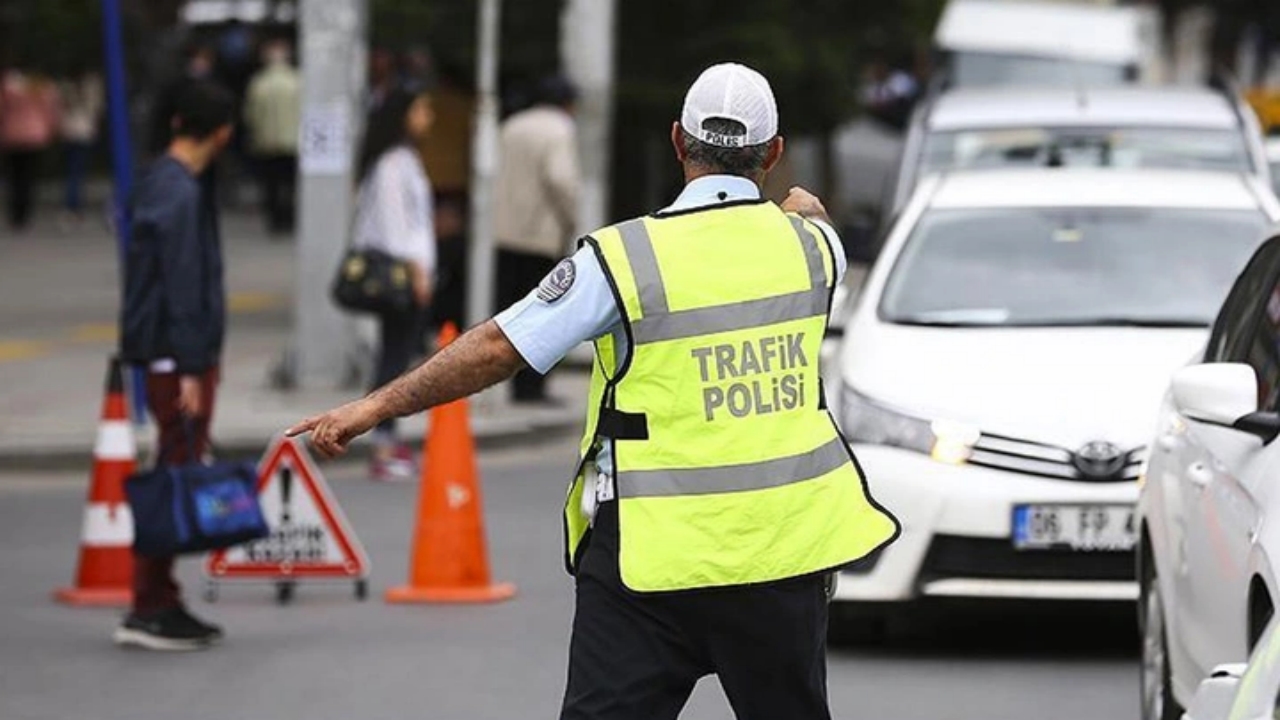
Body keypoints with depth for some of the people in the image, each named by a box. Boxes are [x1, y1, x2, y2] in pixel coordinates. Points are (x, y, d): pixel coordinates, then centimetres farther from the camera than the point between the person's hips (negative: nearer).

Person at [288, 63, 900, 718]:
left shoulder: (624, 257, -10)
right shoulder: (810, 244, 2)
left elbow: (498, 348, -10)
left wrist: (375, 407, -3)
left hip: (655, 556, -4)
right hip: (782, 541, 4)